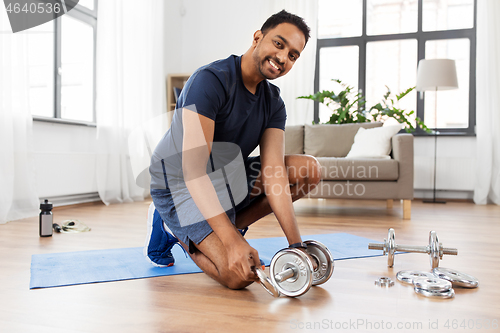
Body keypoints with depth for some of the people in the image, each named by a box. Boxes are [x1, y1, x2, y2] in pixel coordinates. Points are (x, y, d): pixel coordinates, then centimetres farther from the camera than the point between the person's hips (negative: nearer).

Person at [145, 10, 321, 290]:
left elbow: (274, 170, -13)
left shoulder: (274, 103, -3)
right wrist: (233, 243, -40)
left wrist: (296, 245, -23)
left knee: (309, 171, -7)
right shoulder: (211, 80, -25)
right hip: (179, 184, -7)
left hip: (227, 177, 7)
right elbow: (193, 169, -33)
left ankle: (232, 224, -3)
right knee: (240, 275, -24)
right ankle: (173, 228, 4)